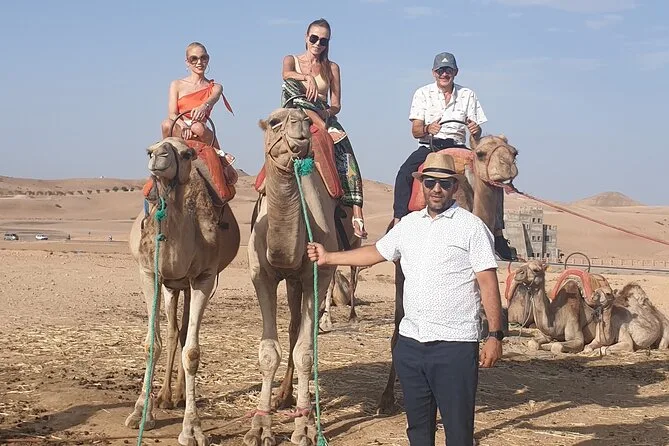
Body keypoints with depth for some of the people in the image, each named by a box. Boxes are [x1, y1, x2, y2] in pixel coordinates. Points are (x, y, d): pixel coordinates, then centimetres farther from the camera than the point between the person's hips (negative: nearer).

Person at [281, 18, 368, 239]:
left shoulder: (332, 68, 17)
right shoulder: (292, 60, 13)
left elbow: (336, 105, 11)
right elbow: (286, 74, -14)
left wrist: (327, 112, -12)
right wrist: (308, 77, -34)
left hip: (324, 120, 1)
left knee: (345, 154, -25)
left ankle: (356, 212, -35)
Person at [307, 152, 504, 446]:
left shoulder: (471, 226, -5)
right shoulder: (409, 223, 12)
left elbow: (488, 283, -9)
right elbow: (376, 252, 25)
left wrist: (495, 335, -14)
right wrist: (328, 257, 22)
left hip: (454, 344, -6)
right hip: (410, 341, 6)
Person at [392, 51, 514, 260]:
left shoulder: (467, 95, 9)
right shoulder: (423, 93, 5)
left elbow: (476, 136, 8)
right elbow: (415, 130, -3)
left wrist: (476, 130, -17)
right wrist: (428, 129, -27)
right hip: (429, 147, -1)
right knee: (404, 174, -32)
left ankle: (497, 231, -13)